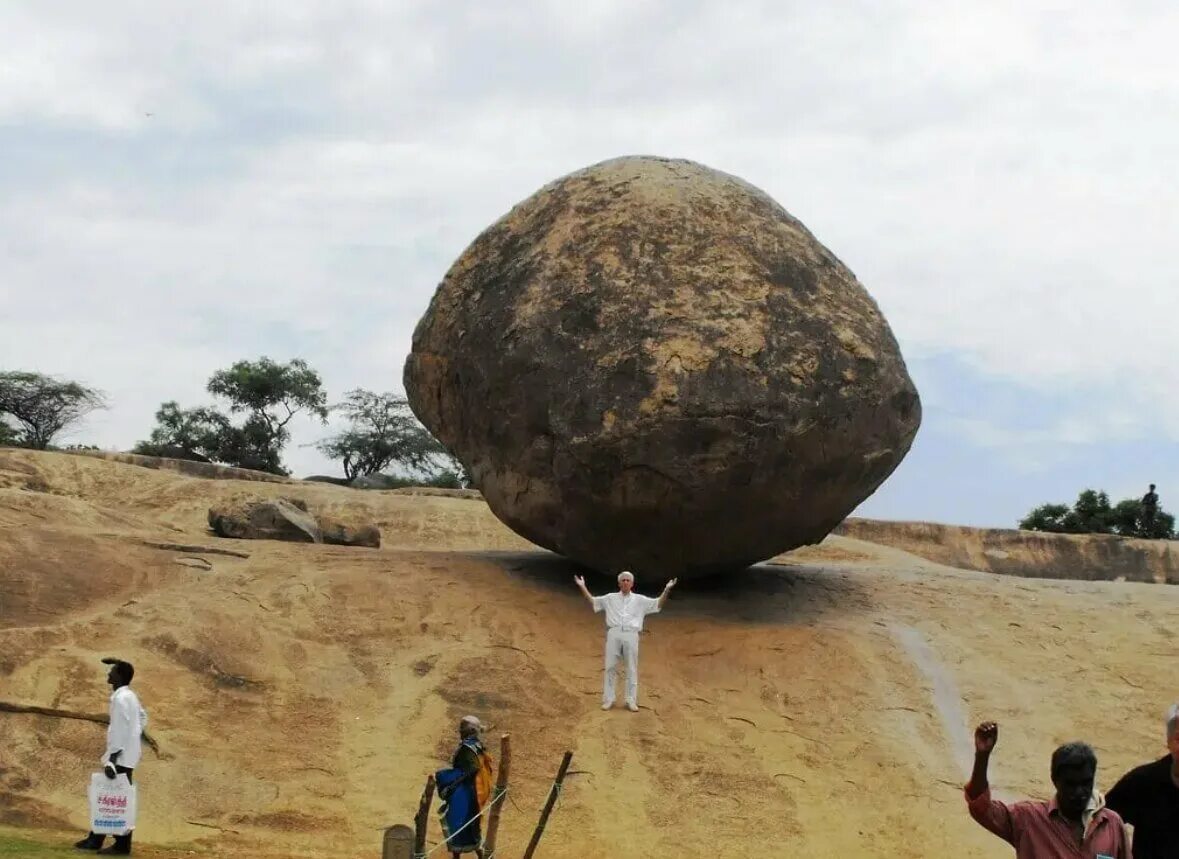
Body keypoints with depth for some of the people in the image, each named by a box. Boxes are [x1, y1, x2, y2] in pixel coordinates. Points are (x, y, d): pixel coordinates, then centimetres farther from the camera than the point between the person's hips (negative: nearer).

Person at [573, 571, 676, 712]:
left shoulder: (640, 600, 15)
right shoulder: (610, 598, 17)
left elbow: (658, 604, 9)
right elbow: (592, 601, 16)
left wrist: (666, 590, -4)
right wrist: (583, 587, 7)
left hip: (631, 635, 0)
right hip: (614, 634, 0)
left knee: (632, 669, 2)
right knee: (610, 667, 0)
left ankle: (631, 701, 6)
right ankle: (608, 699, 6)